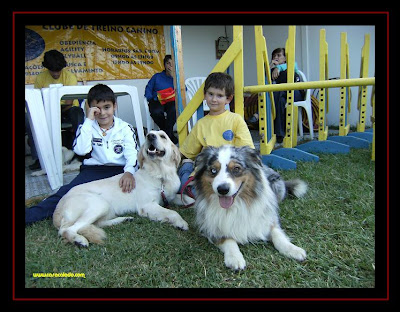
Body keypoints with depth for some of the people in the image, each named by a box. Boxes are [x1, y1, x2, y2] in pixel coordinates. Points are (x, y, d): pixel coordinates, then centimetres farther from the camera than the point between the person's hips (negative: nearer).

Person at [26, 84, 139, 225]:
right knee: (68, 191, -25)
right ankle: (29, 215, -33)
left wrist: (129, 172, -28)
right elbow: (80, 150, -9)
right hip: (93, 170, 0)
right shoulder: (87, 127, 10)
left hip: (120, 170, 1)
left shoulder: (125, 128, 7)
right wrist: (89, 120, -9)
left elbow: (132, 154, -6)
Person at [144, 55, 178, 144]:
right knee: (156, 112, -35)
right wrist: (152, 98, -7)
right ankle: (170, 134, -8)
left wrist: (173, 76, -4)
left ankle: (167, 134, -16)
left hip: (172, 101, 0)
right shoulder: (157, 76, 20)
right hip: (157, 101, 1)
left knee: (174, 110, -38)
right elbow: (148, 89, 13)